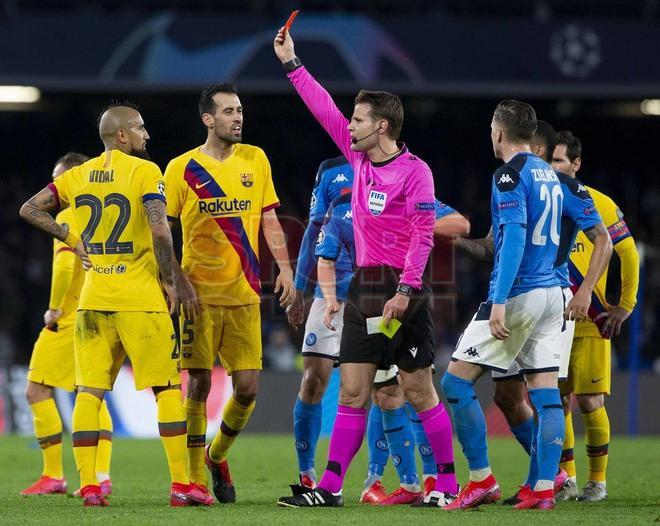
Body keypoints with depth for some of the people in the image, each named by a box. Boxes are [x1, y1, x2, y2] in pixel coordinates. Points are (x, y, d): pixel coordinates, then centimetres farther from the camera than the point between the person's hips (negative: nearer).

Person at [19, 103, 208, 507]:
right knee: (167, 387, 1)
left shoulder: (78, 176, 9)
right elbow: (160, 230, -18)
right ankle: (181, 484, -3)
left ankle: (88, 485, 0)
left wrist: (72, 240, 13)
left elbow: (30, 209, 12)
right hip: (140, 298, -5)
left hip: (93, 299, 5)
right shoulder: (144, 171, -8)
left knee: (89, 390, 5)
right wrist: (169, 280, -6)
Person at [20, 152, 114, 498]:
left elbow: (64, 264, -24)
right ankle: (101, 476, 1)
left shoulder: (69, 217, -11)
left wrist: (53, 308, -13)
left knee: (37, 390, -2)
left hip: (70, 318, -8)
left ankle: (53, 476, -6)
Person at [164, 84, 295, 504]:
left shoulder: (255, 159, 9)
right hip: (199, 293, -3)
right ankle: (196, 479, 5)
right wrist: (177, 280, -11)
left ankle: (218, 456, 23)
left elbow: (269, 219, 12)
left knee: (248, 387, -2)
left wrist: (284, 267, -1)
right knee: (199, 383, -4)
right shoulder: (182, 168, -1)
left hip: (244, 294, 3)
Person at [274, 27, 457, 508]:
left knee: (419, 392, -3)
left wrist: (405, 291, -22)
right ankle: (330, 487, 1)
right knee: (352, 392, 3)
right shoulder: (359, 159, 10)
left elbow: (422, 234, -15)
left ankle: (448, 484, 4)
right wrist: (292, 63, 21)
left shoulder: (414, 171, -10)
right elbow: (326, 111, 19)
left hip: (402, 292, -7)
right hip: (363, 289, 7)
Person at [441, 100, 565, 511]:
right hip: (551, 294, 8)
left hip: (519, 295, -8)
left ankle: (482, 480, -2)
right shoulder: (549, 174, 14)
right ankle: (545, 489, -1)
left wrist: (499, 302, -23)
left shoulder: (510, 175, -11)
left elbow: (515, 237, -20)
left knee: (456, 382, -2)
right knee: (545, 392, 5)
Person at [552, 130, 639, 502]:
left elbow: (629, 253, 3)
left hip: (590, 322, -3)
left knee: (590, 402, -5)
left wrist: (625, 305, -1)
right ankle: (567, 480, 13)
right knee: (558, 403, 2)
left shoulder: (600, 205, -3)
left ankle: (597, 481, 7)